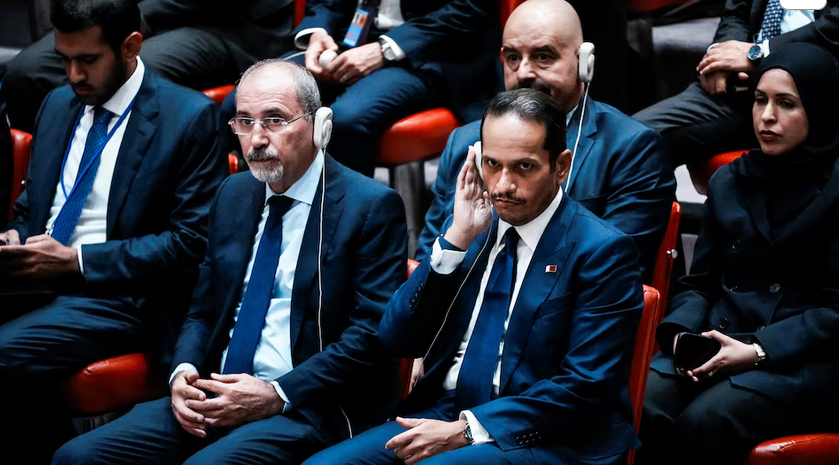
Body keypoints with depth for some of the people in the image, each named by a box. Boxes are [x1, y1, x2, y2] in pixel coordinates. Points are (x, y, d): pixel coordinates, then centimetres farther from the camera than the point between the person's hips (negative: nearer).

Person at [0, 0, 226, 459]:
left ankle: (40, 452, -9)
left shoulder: (190, 118, -5)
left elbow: (193, 243, -10)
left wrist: (77, 260, -14)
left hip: (119, 296, -6)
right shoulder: (58, 105, 16)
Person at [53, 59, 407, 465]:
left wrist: (277, 396, -16)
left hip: (309, 411, -6)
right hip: (216, 398, 6)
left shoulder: (371, 207, -5)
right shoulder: (233, 195, 16)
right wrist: (184, 371, -1)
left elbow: (373, 333, -11)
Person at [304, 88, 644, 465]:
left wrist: (466, 430, -17)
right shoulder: (477, 227, 11)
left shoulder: (601, 250, -6)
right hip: (443, 417, 6)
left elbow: (585, 388, -13)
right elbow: (398, 342, 5)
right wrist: (457, 238, -6)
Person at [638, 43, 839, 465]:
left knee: (702, 424, -32)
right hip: (720, 346, 5)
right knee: (641, 411, -27)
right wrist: (683, 333, -3)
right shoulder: (729, 181, 17)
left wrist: (759, 351, -15)